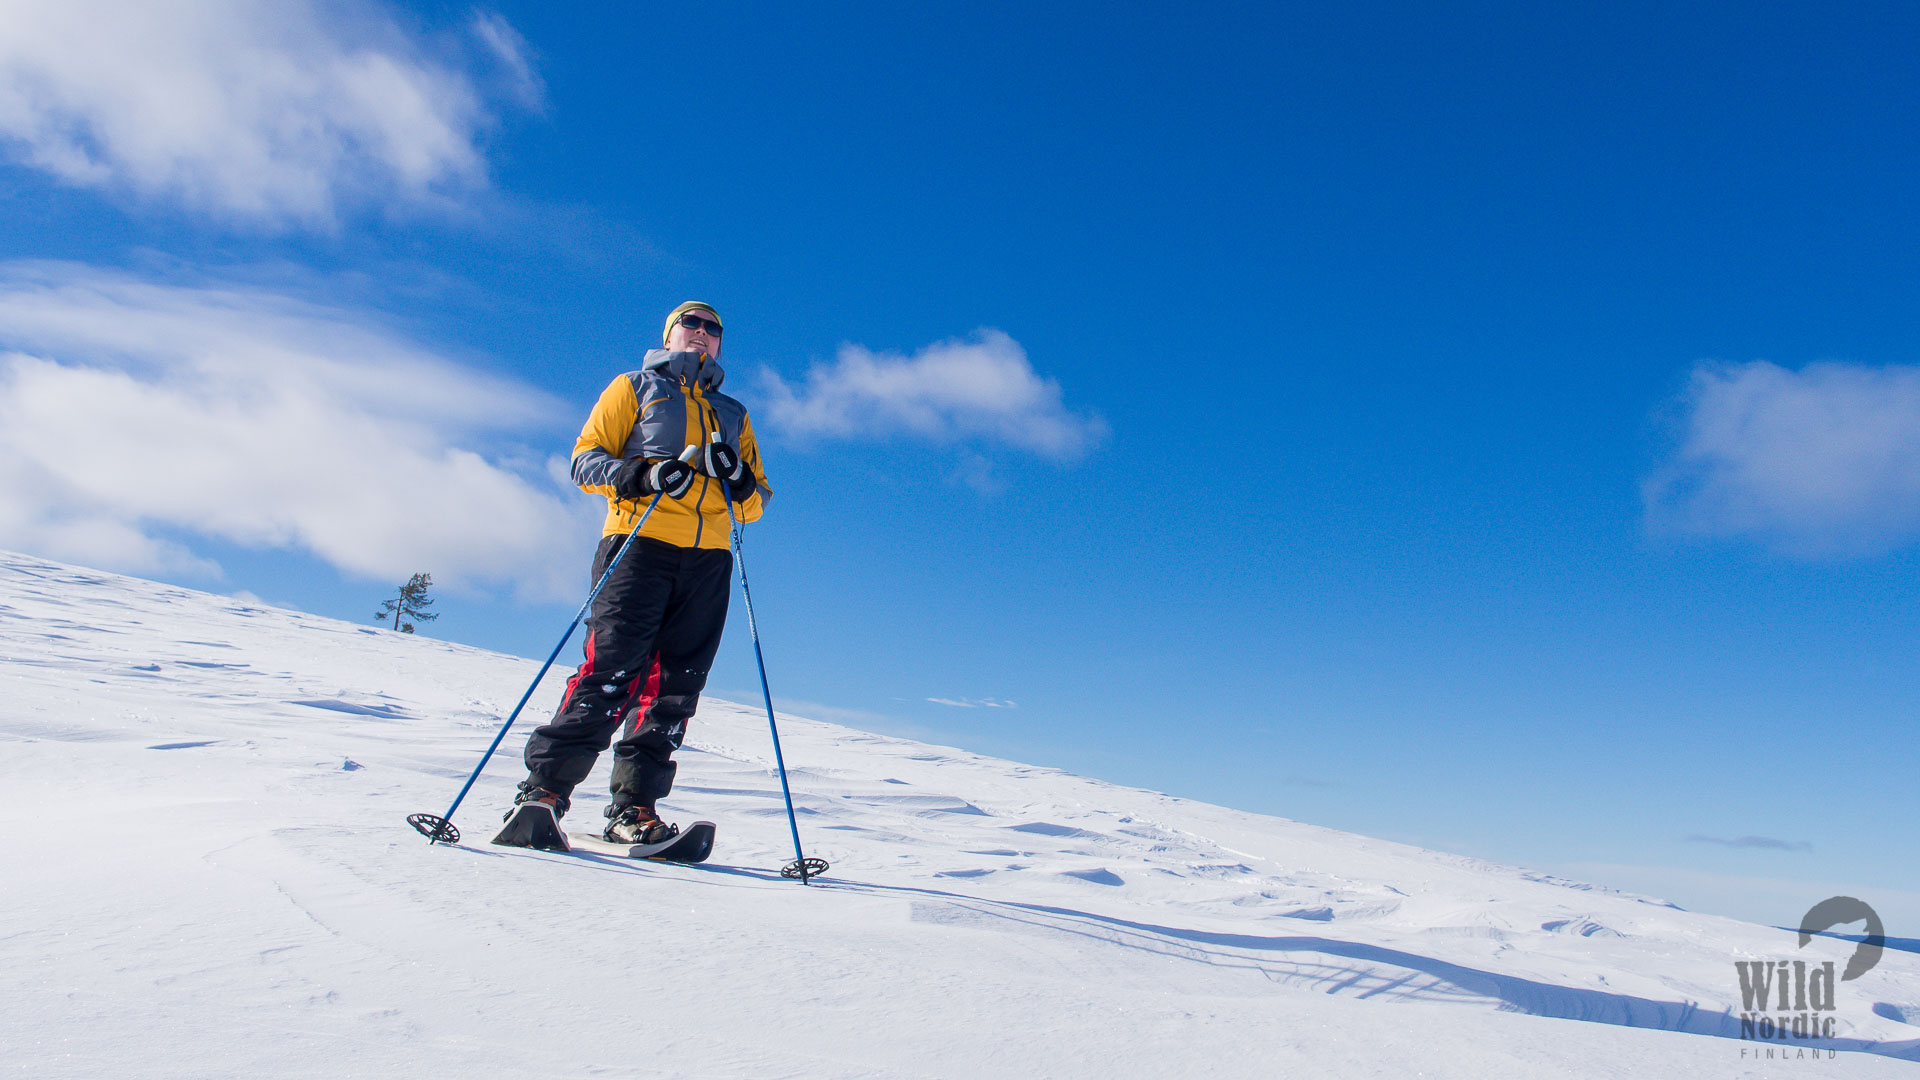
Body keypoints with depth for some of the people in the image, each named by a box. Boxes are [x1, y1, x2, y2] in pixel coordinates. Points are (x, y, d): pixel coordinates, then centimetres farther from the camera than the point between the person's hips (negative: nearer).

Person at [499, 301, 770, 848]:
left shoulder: (733, 413, 28)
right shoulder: (635, 387, 19)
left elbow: (756, 502, 23)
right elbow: (586, 460, 8)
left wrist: (740, 480, -1)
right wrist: (640, 475, -11)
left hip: (709, 557, 4)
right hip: (641, 542, -3)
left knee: (675, 683, -3)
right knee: (612, 669, -16)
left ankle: (634, 808, 0)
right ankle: (543, 790, -13)